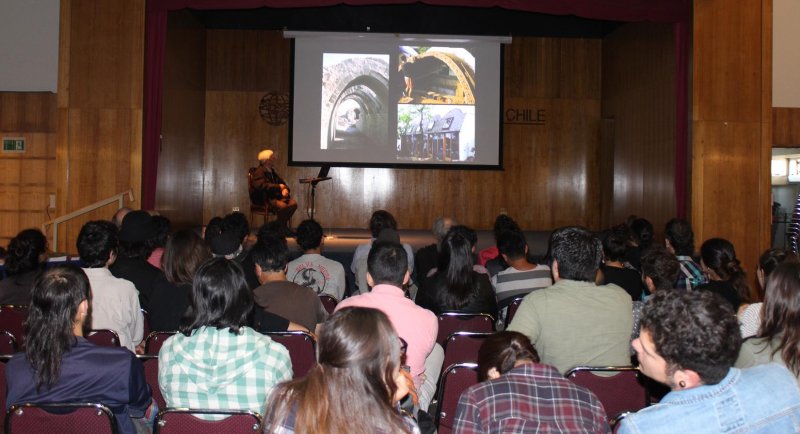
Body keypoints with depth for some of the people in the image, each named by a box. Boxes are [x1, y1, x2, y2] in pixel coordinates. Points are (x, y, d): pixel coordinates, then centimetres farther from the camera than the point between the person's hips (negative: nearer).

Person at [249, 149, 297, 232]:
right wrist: (278, 187, -21)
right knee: (283, 206, -33)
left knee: (293, 203, -15)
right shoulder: (259, 172, -8)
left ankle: (283, 225, -3)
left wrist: (285, 189, -5)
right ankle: (282, 228, -15)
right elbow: (261, 186, -25)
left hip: (275, 196, 9)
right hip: (263, 199, -9)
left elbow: (282, 182, 21)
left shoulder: (272, 172, 20)